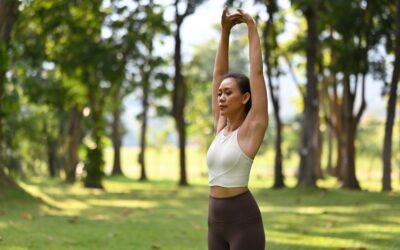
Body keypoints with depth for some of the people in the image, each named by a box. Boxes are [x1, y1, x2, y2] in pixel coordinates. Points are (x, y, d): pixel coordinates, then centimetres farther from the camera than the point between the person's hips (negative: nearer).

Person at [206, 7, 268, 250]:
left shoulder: (252, 127, -7)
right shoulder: (222, 126, 11)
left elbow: (257, 71, -8)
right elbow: (219, 73, 15)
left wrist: (252, 28, -1)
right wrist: (225, 31, 12)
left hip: (244, 221, -8)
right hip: (217, 221, 8)